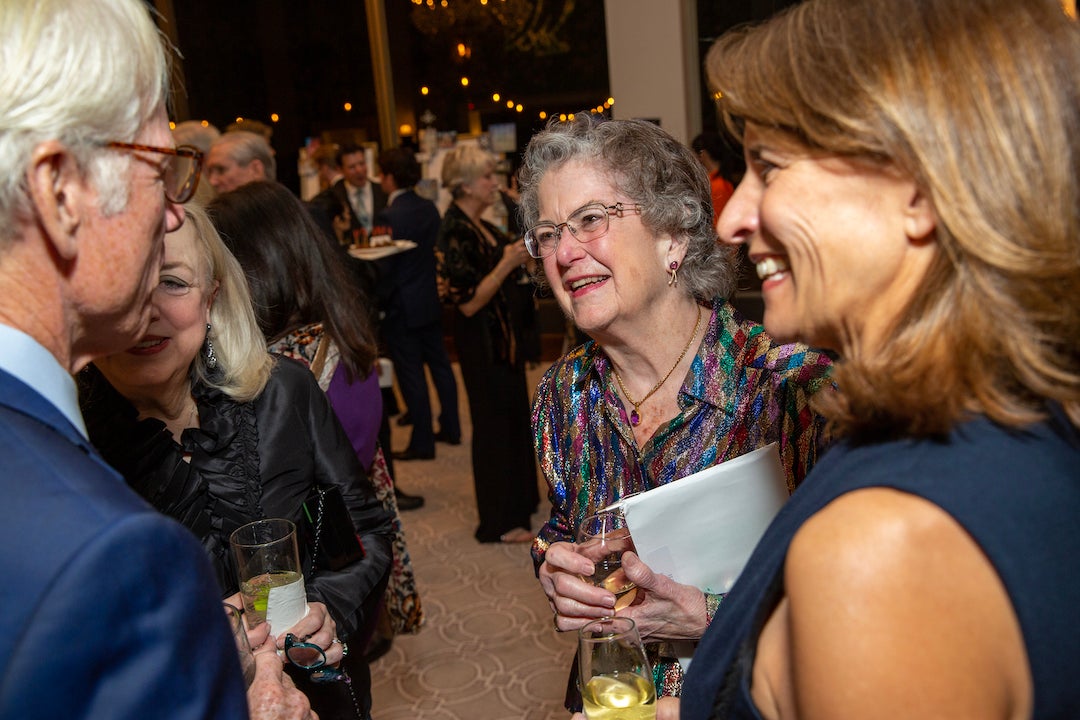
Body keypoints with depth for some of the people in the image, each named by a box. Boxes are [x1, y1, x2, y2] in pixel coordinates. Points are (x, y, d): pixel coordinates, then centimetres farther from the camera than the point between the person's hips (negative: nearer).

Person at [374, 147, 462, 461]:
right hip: (431, 302, 8)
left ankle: (422, 443, 10)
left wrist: (379, 304, -6)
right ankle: (451, 429, 27)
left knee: (411, 375, 1)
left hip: (402, 308, -8)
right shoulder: (430, 208, 4)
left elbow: (385, 269, -17)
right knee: (439, 364, 16)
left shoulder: (389, 216, -18)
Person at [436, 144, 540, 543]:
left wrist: (520, 256, 3)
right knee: (493, 423, 1)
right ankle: (499, 522, 15)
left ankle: (519, 499, 36)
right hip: (481, 341, -9)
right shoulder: (455, 233, -19)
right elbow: (468, 302, -24)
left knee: (513, 416, 19)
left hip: (503, 333, 10)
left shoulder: (481, 226, 9)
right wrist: (507, 263, -25)